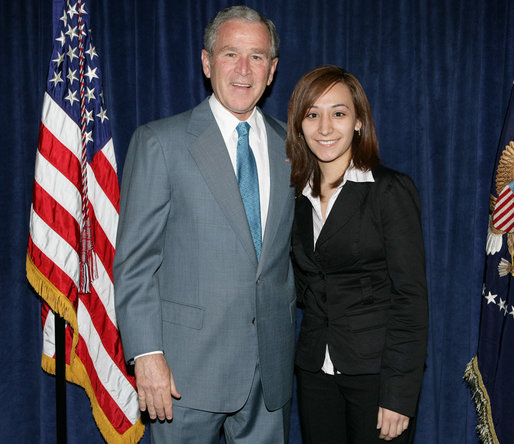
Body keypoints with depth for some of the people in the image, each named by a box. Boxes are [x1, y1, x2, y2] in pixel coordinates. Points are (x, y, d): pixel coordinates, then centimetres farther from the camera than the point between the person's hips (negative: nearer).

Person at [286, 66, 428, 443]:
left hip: (376, 370, -4)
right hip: (315, 369, 5)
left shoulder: (391, 190, -9)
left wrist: (399, 394, -15)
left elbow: (411, 296, -12)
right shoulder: (299, 196, 7)